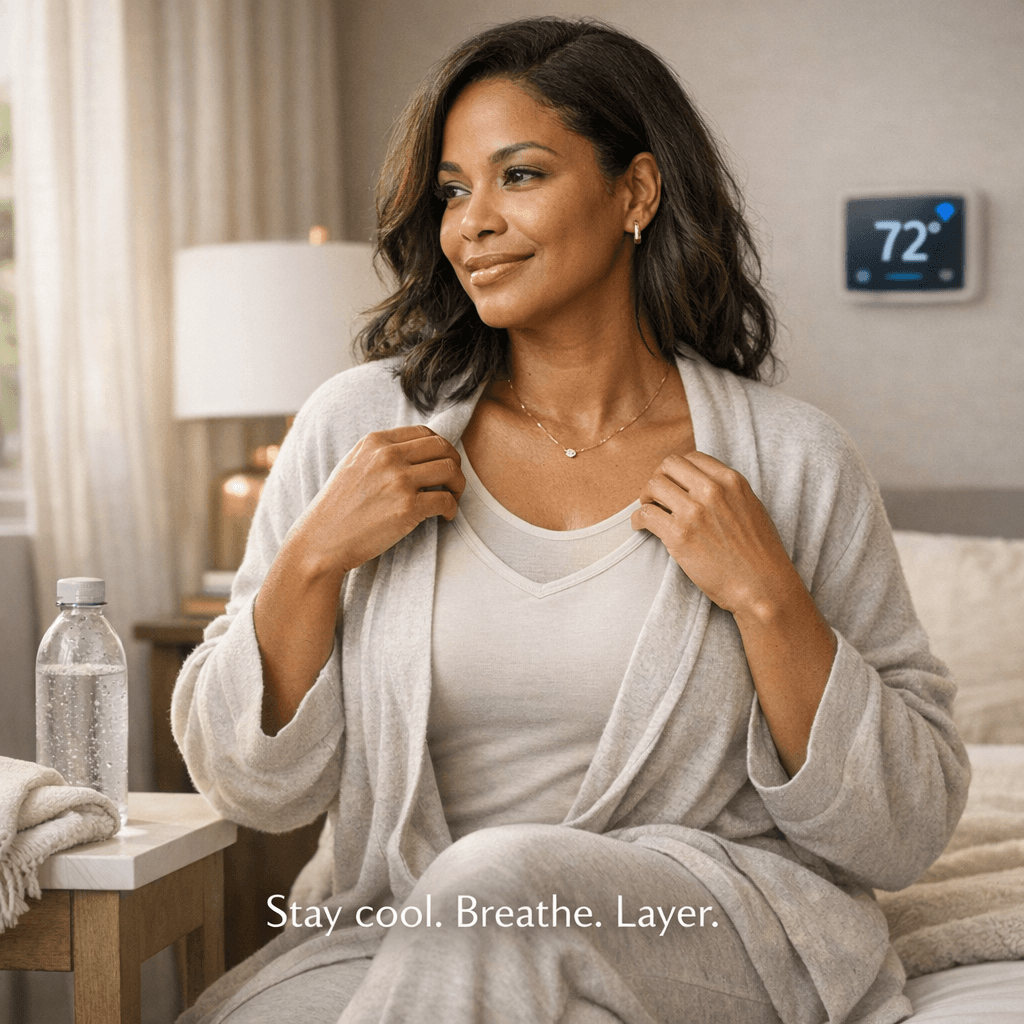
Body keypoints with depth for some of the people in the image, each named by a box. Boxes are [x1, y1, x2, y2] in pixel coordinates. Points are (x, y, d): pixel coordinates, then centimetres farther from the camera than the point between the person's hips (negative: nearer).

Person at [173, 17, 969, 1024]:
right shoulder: (361, 425, 2)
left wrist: (765, 597, -14)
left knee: (497, 879, -34)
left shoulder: (791, 460, -3)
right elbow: (252, 787, 4)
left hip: (716, 925, -1)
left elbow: (904, 835, -2)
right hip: (404, 933, 2)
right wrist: (314, 556, -11)